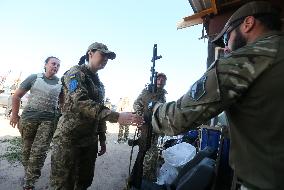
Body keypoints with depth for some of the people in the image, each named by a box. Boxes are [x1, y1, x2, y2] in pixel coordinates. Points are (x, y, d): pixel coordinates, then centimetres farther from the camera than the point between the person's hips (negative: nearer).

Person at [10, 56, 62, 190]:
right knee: (26, 150, 11)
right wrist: (15, 115, 5)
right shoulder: (34, 78, 4)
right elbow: (17, 96, 8)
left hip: (49, 120, 0)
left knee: (38, 152, -5)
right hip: (28, 118, 1)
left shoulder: (61, 83, 6)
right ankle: (28, 173, 32)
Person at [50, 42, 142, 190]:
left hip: (90, 142, 7)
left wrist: (102, 139, 15)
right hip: (68, 139, -7)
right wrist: (116, 116, -37)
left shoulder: (99, 83, 14)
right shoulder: (75, 73, -9)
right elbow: (81, 102, -27)